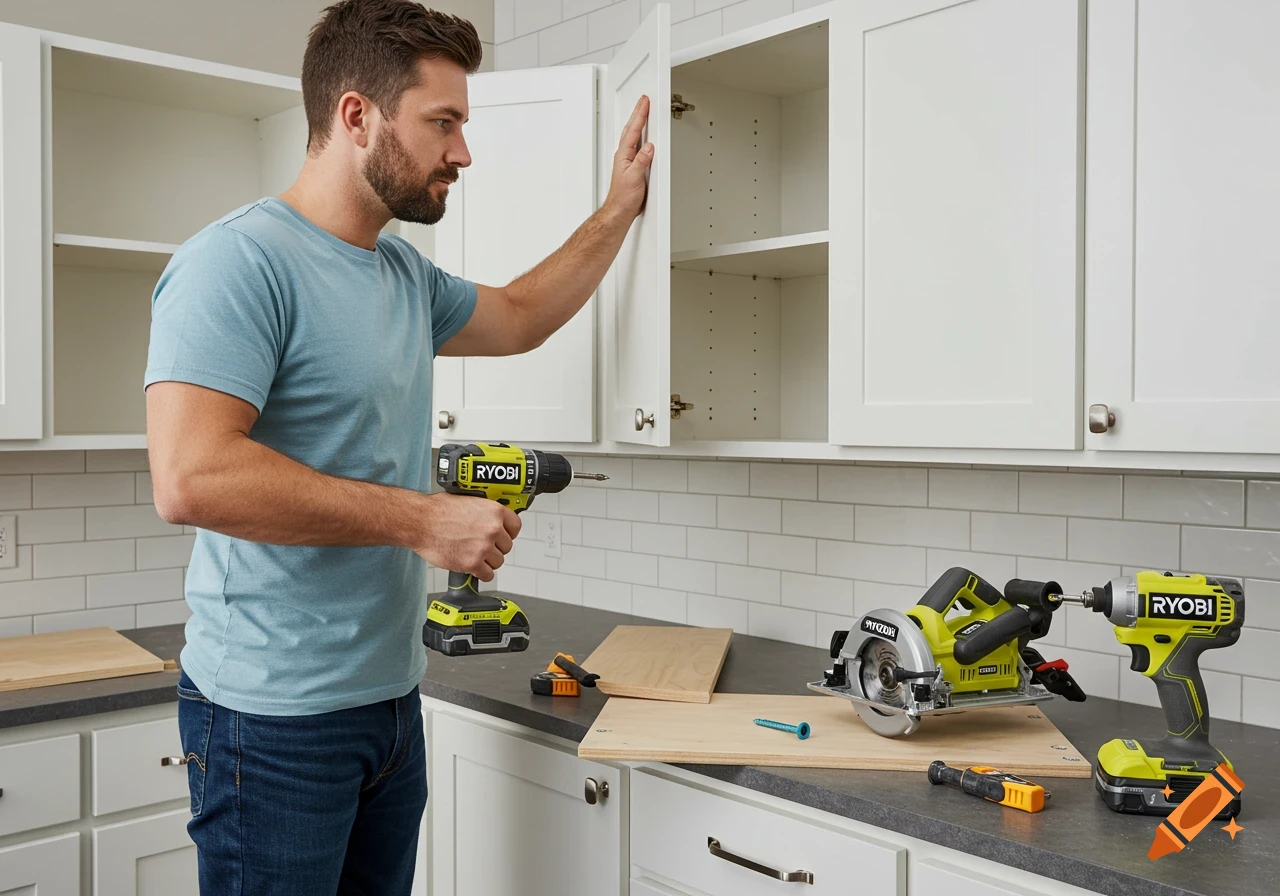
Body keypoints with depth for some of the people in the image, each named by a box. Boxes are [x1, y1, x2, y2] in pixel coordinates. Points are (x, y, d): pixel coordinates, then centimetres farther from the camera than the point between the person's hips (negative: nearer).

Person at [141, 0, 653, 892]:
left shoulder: (405, 272, 9)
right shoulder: (238, 260, -17)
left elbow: (518, 317, 28)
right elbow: (190, 477, -28)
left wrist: (620, 208, 23)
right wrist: (424, 519, -23)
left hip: (391, 694, 8)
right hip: (275, 718, -8)